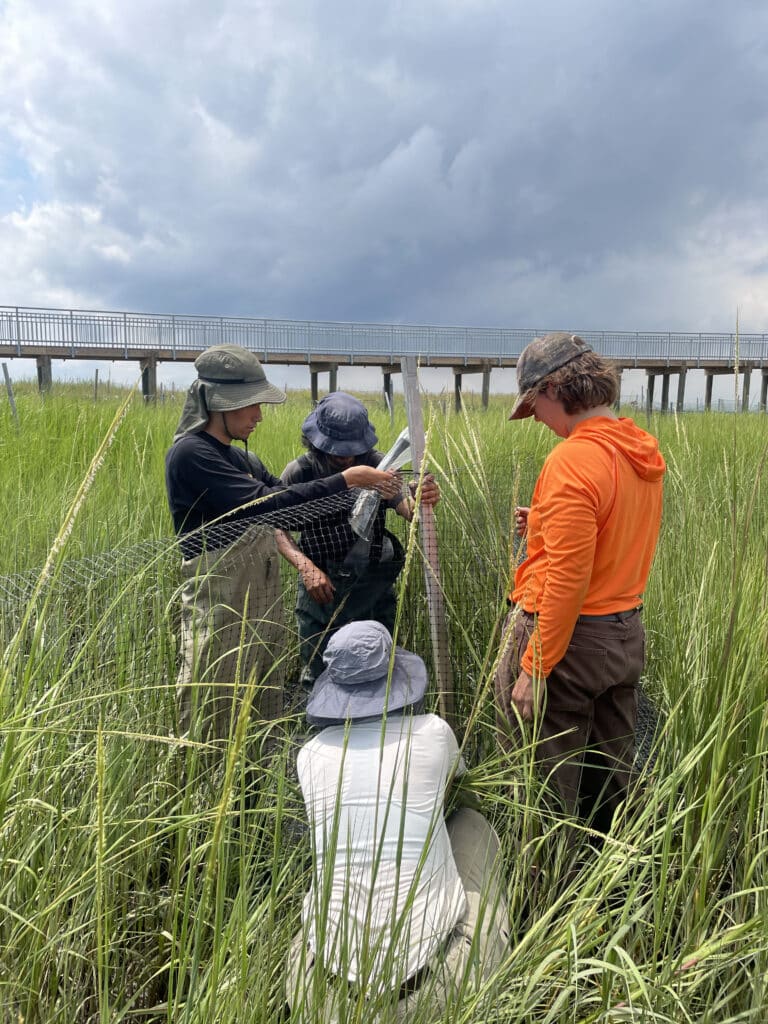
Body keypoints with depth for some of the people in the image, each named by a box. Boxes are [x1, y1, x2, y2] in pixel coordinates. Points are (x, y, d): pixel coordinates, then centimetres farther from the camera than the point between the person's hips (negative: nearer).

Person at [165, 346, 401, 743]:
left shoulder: (240, 458, 12)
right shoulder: (189, 453, -15)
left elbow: (286, 494, 12)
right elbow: (262, 502, -23)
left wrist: (366, 484, 2)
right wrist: (345, 480, -21)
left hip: (262, 597, 9)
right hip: (219, 604, -8)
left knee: (263, 708, 16)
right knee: (210, 719, 2)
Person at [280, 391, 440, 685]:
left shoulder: (376, 463, -9)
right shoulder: (299, 472, -11)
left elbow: (407, 509, -20)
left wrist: (423, 500, -43)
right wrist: (306, 567, -25)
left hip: (374, 589, 1)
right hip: (321, 588, -1)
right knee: (318, 678, 12)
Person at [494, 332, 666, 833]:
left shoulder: (573, 460, -21)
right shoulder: (642, 448, 5)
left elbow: (567, 581, -24)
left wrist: (533, 670, -18)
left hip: (570, 636, -9)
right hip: (626, 631, 9)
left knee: (545, 779, 7)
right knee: (611, 772, 22)